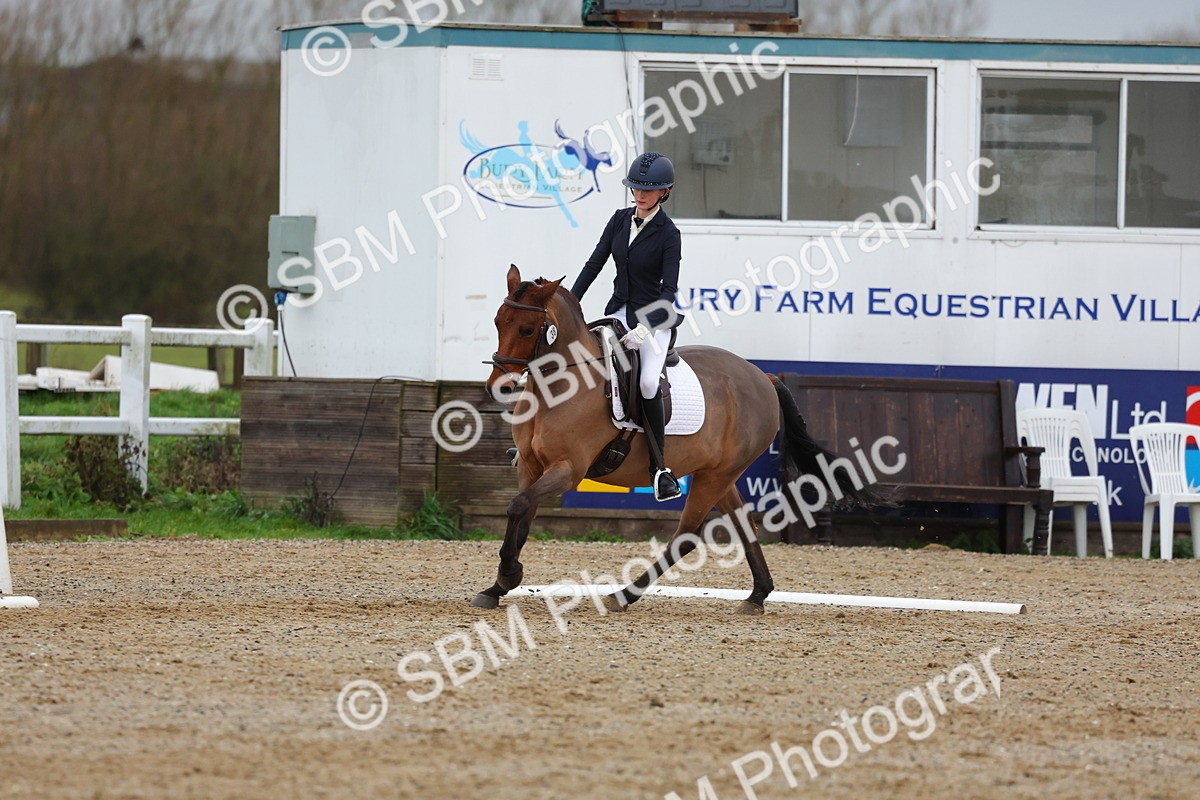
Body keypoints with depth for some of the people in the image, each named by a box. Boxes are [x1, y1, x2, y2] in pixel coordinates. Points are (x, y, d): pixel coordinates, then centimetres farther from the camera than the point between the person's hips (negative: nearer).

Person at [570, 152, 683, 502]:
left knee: (648, 384, -23)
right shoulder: (621, 220, 4)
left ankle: (659, 467, -17)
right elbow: (595, 263, 8)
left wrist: (644, 329, -29)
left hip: (654, 316, -6)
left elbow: (669, 289, -18)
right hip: (620, 310, 6)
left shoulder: (668, 234, -12)